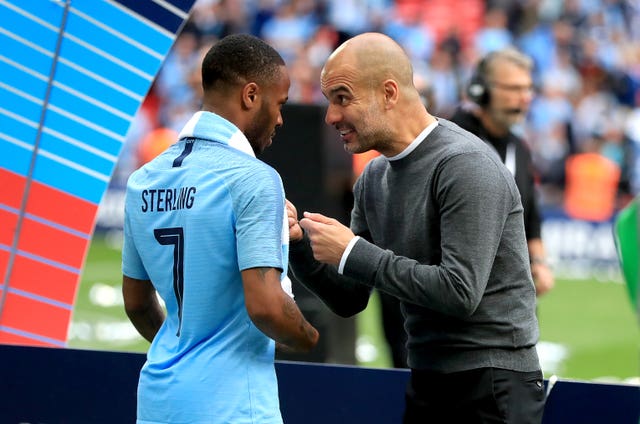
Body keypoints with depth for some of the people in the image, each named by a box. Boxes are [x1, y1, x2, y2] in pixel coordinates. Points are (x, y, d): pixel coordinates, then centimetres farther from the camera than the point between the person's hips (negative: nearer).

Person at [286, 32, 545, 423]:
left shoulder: (466, 166, -16)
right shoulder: (374, 178, 9)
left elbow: (461, 292, -24)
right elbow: (349, 300, 12)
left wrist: (352, 253, -19)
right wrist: (299, 241, -6)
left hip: (491, 389, -8)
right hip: (426, 386, 8)